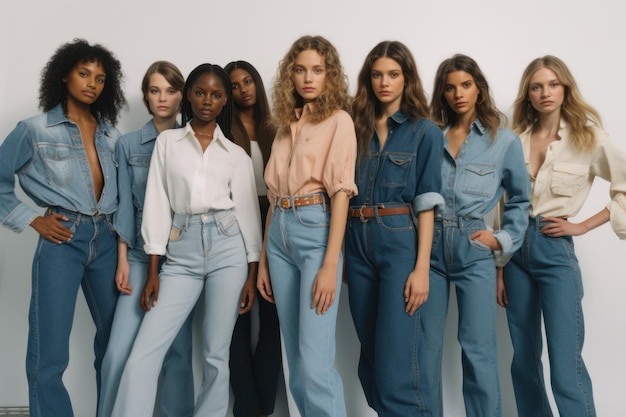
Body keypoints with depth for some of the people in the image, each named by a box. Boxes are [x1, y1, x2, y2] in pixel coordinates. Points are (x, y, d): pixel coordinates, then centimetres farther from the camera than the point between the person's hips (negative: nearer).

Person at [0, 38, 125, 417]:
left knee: (116, 341, 13)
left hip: (106, 239, 5)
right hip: (62, 240, -4)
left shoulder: (110, 133, 12)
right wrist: (33, 220, -4)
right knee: (50, 354, -3)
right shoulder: (35, 130, -1)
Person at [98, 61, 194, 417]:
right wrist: (122, 260, -2)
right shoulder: (128, 144, 6)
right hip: (141, 254, 1)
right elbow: (126, 204, 3)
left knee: (180, 347, 5)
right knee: (119, 350, -5)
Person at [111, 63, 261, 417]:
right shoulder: (167, 142, 9)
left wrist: (253, 273, 2)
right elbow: (157, 203, 4)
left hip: (228, 248, 0)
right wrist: (153, 271, -1)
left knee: (216, 355, 4)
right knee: (144, 354, -7)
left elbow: (248, 210, 7)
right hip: (182, 252, 1)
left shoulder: (237, 154, 9)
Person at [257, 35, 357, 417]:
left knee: (315, 362, -9)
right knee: (296, 358, 12)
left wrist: (330, 265, -18)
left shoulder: (338, 120, -1)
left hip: (316, 230, -6)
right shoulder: (287, 124, 17)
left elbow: (340, 193, -10)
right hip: (279, 233, 7)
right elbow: (274, 194, 15)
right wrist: (263, 260, 13)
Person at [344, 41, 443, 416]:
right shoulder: (358, 128, 12)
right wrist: (341, 254, 3)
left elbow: (426, 205, -5)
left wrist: (422, 268, -12)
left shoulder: (425, 131, 0)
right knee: (370, 354, 13)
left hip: (400, 242, -4)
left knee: (395, 362, -6)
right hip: (358, 243, 5)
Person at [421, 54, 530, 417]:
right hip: (430, 247, 2)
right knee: (426, 346, 8)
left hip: (474, 251, -2)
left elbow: (520, 201, 12)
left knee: (479, 350, 1)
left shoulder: (505, 141, 4)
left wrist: (503, 240, 0)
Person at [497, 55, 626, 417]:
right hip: (516, 247, 4)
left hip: (555, 249, -4)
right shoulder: (517, 138, 6)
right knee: (524, 361, 12)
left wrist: (583, 226, -5)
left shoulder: (588, 136, -3)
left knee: (566, 367, -6)